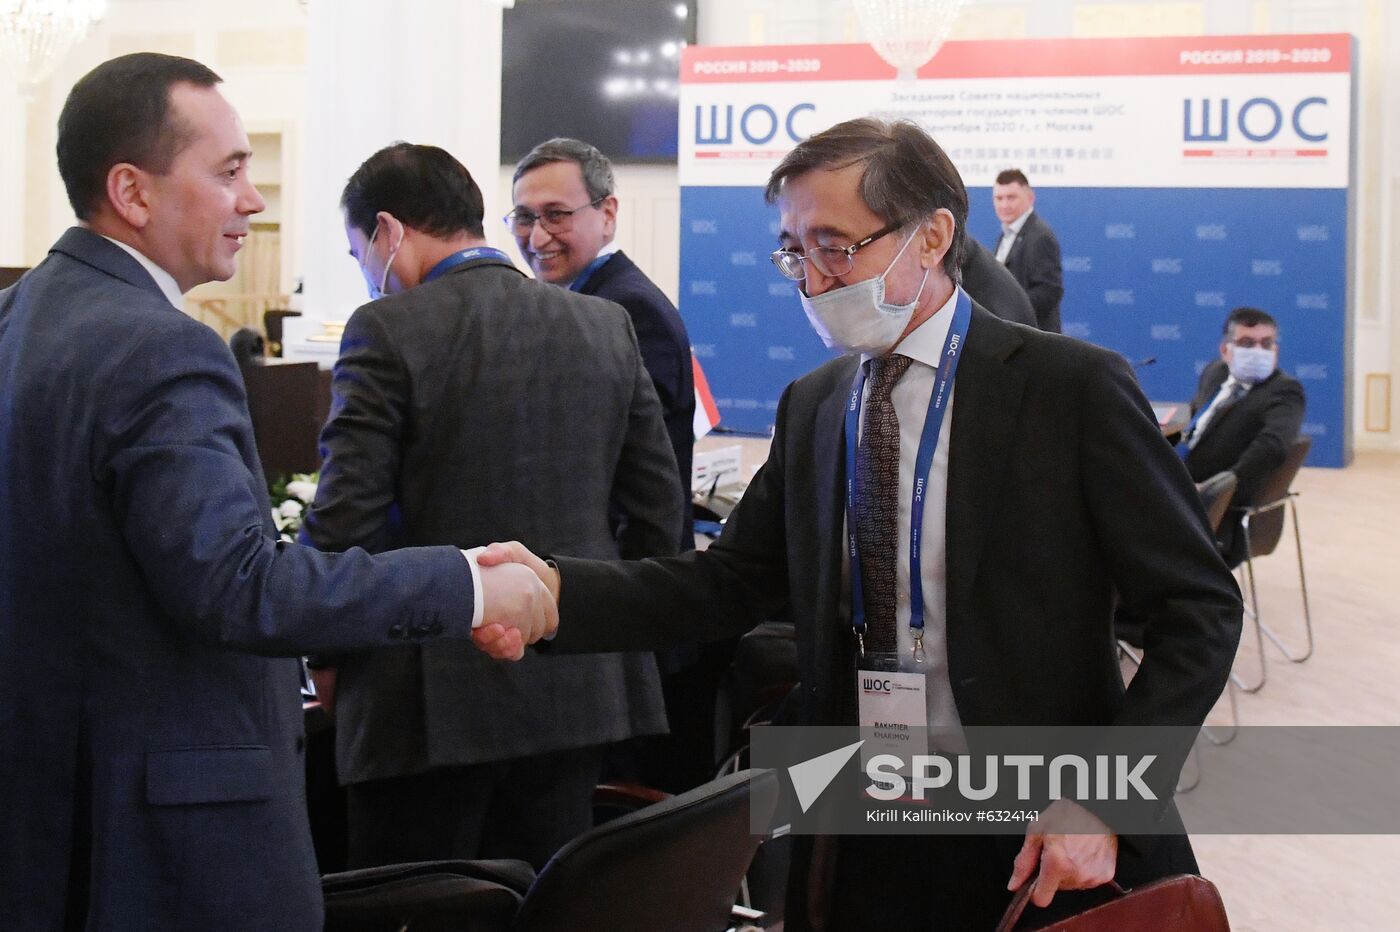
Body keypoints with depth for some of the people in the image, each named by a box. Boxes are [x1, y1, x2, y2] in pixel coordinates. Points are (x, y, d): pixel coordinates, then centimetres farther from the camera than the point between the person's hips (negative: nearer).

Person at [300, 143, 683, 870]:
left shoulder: (387, 331, -10)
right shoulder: (606, 325, 6)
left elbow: (343, 523, -13)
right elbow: (659, 511, 7)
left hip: (431, 702, -5)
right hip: (578, 693, 6)